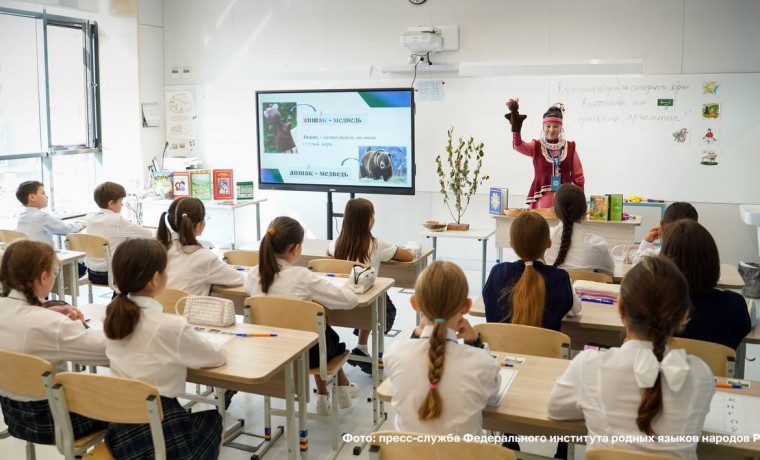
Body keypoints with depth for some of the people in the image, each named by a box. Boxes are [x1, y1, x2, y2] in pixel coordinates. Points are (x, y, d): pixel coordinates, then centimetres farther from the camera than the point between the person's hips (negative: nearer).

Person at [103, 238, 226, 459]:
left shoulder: (114, 316, -2)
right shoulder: (171, 326, -21)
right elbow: (219, 357, -5)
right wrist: (189, 343, 14)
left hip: (120, 430, 6)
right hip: (160, 432, -6)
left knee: (188, 416, 35)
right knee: (212, 418, 27)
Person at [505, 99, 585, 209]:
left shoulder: (570, 147, 8)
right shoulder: (536, 146, 4)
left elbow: (578, 177, 9)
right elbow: (517, 145, -17)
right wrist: (516, 125, -33)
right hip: (541, 199, -1)